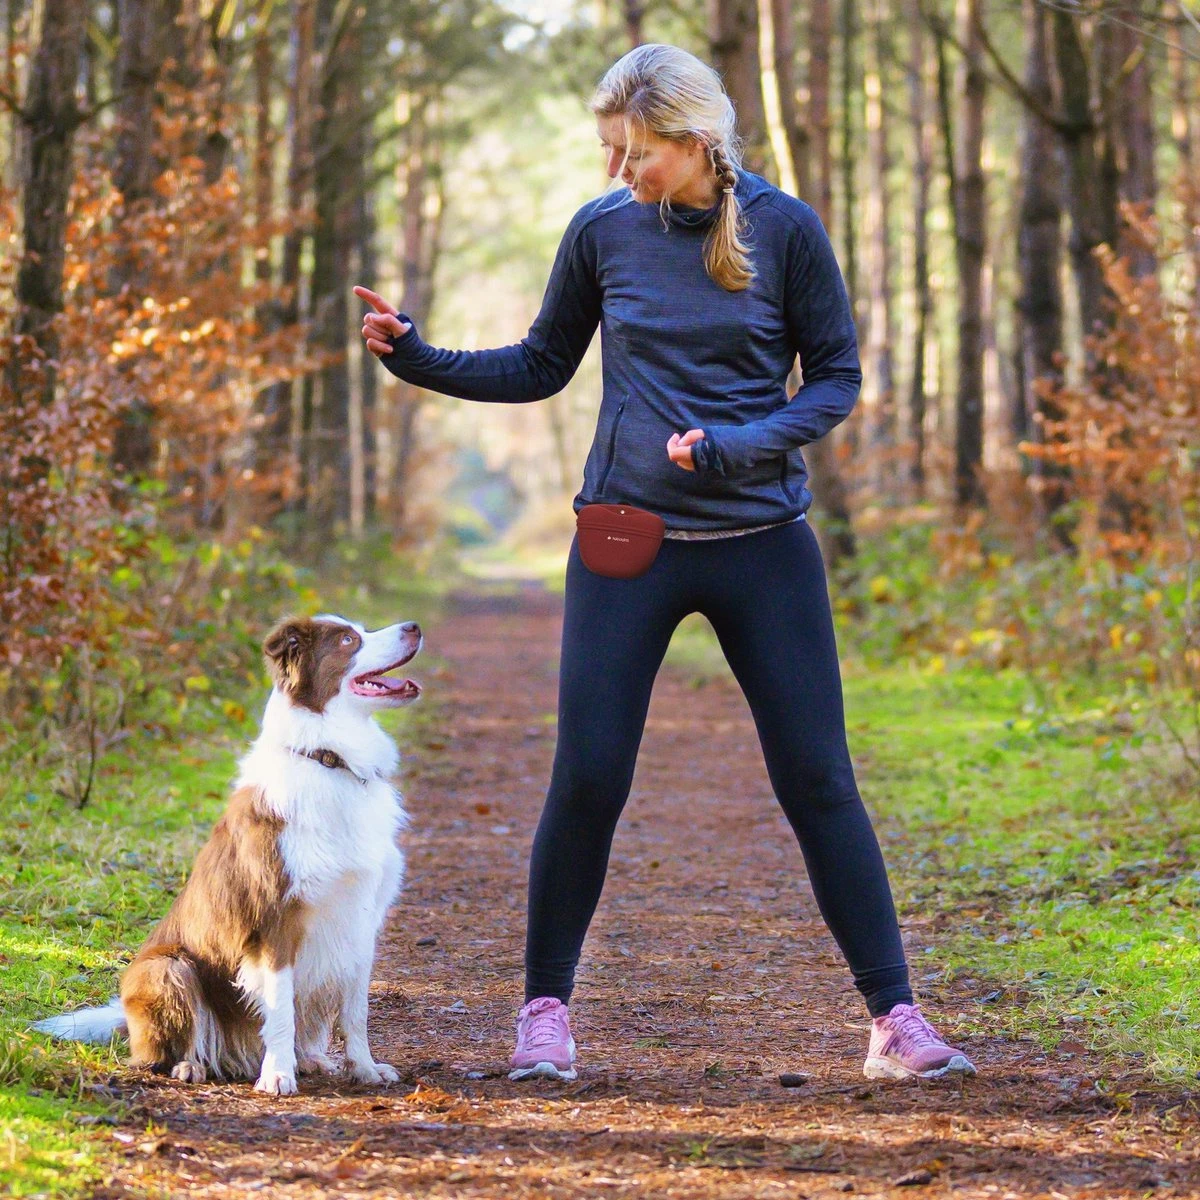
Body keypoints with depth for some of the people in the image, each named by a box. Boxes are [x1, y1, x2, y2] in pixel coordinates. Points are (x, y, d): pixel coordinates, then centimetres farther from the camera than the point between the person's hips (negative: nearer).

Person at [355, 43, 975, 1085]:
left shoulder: (785, 230, -4)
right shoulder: (602, 232, 2)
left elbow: (837, 375, 1)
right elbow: (541, 367, 13)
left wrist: (742, 445, -15)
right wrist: (420, 359, 0)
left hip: (762, 542, -1)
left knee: (819, 781, 0)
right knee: (586, 780, -2)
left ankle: (895, 1018, 6)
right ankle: (546, 1008, 14)